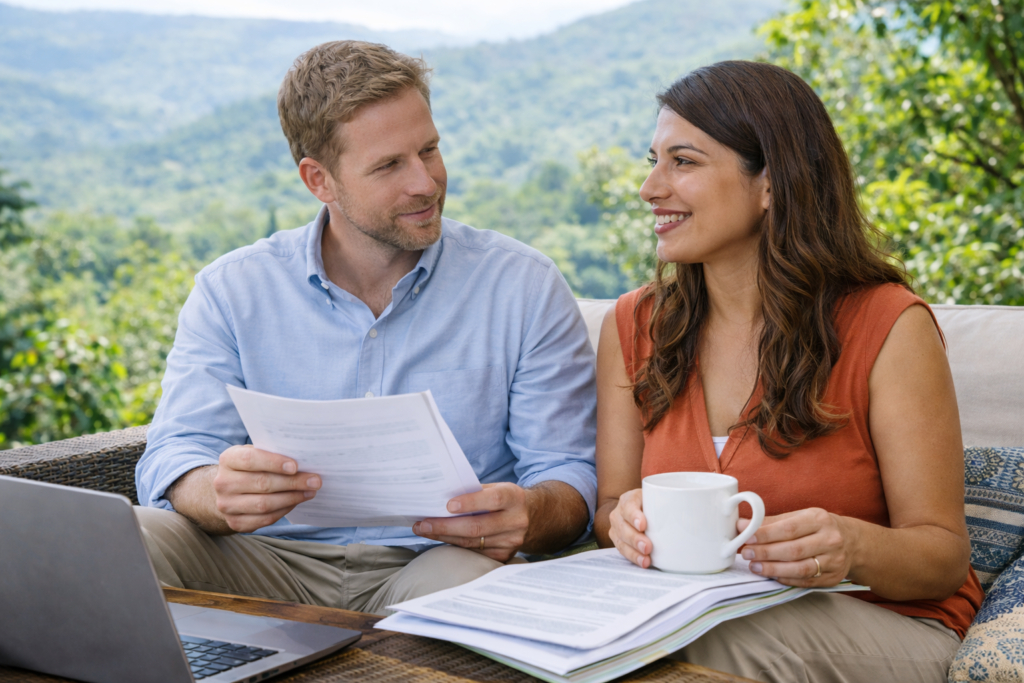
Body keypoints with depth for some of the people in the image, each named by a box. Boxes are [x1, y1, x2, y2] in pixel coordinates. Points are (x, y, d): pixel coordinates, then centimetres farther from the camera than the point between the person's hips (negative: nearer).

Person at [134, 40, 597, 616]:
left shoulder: (525, 288, 2)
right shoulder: (232, 292, 5)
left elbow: (571, 479, 1)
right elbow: (174, 464, -3)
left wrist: (526, 515, -25)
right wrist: (219, 495, -29)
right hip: (275, 558, 2)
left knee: (468, 580, -37)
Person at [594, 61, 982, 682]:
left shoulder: (889, 326, -10)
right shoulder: (632, 328, 4)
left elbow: (944, 550, -8)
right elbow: (609, 505, 6)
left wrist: (852, 548, -31)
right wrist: (627, 520, -19)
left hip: (885, 623, -3)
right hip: (691, 610, 3)